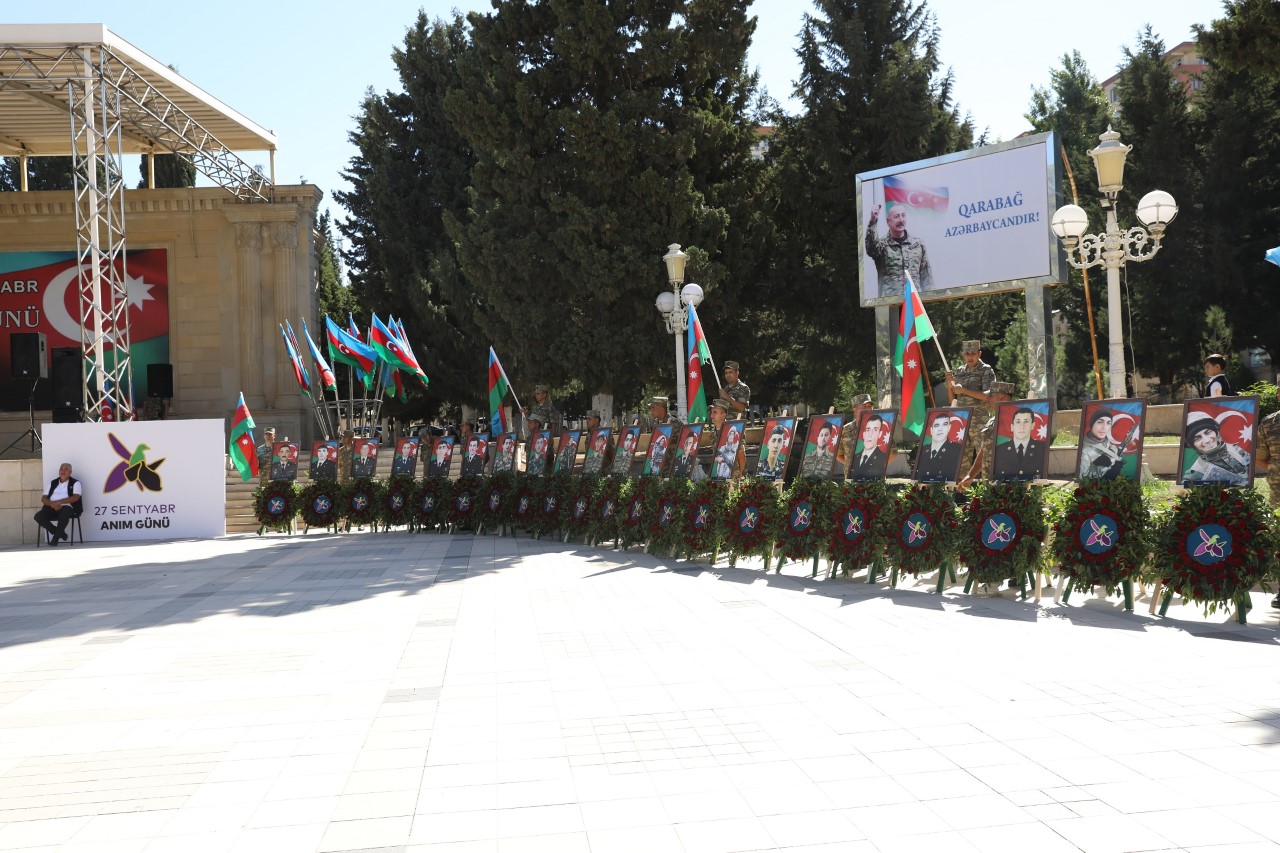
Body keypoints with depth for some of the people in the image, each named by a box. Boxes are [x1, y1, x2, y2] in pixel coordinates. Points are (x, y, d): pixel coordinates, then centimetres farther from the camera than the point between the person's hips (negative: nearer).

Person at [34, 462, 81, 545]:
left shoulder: (75, 483, 8)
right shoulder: (52, 483, 20)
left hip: (66, 507, -4)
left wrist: (59, 502, -18)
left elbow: (76, 497, -8)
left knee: (64, 514, -40)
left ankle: (55, 538, -21)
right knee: (38, 516, -23)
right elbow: (43, 498, 13)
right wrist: (52, 503, -10)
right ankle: (60, 533, -7)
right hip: (52, 507, 4)